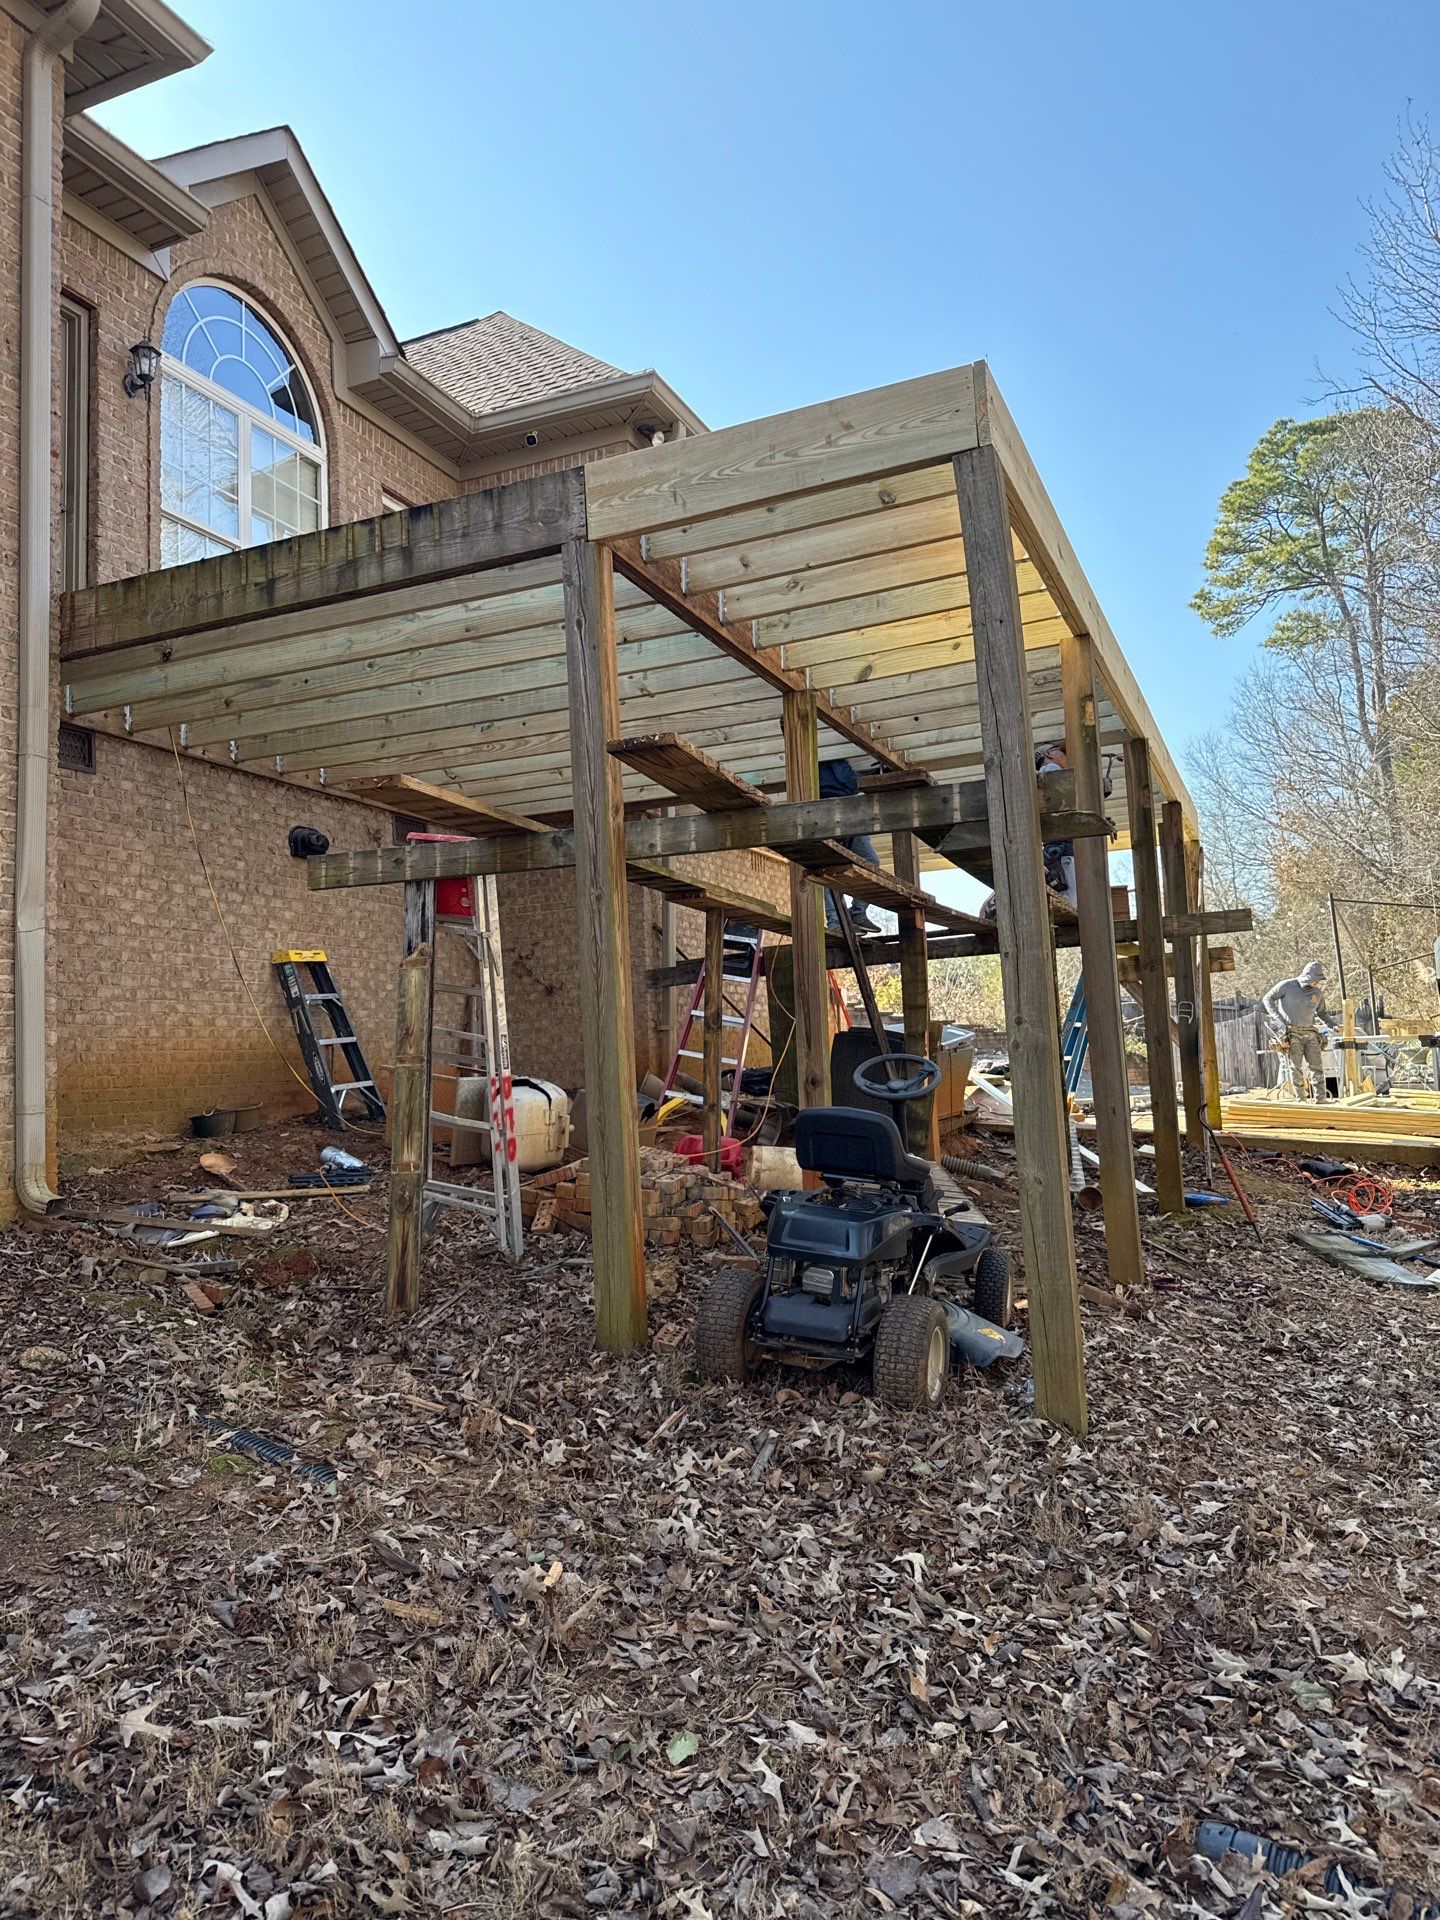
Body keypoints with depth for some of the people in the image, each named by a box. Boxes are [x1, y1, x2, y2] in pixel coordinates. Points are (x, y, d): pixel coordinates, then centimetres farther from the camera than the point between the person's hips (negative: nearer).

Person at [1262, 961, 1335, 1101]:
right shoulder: (1287, 986, -3)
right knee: (1295, 1068, -5)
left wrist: (1324, 1027, 14)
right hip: (1292, 1032, -5)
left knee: (1317, 1067, 1)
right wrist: (1277, 1018, -5)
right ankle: (1300, 1099, -2)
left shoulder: (1318, 994, 12)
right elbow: (1267, 999, 4)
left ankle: (1320, 1098, 4)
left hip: (1310, 1033, 5)